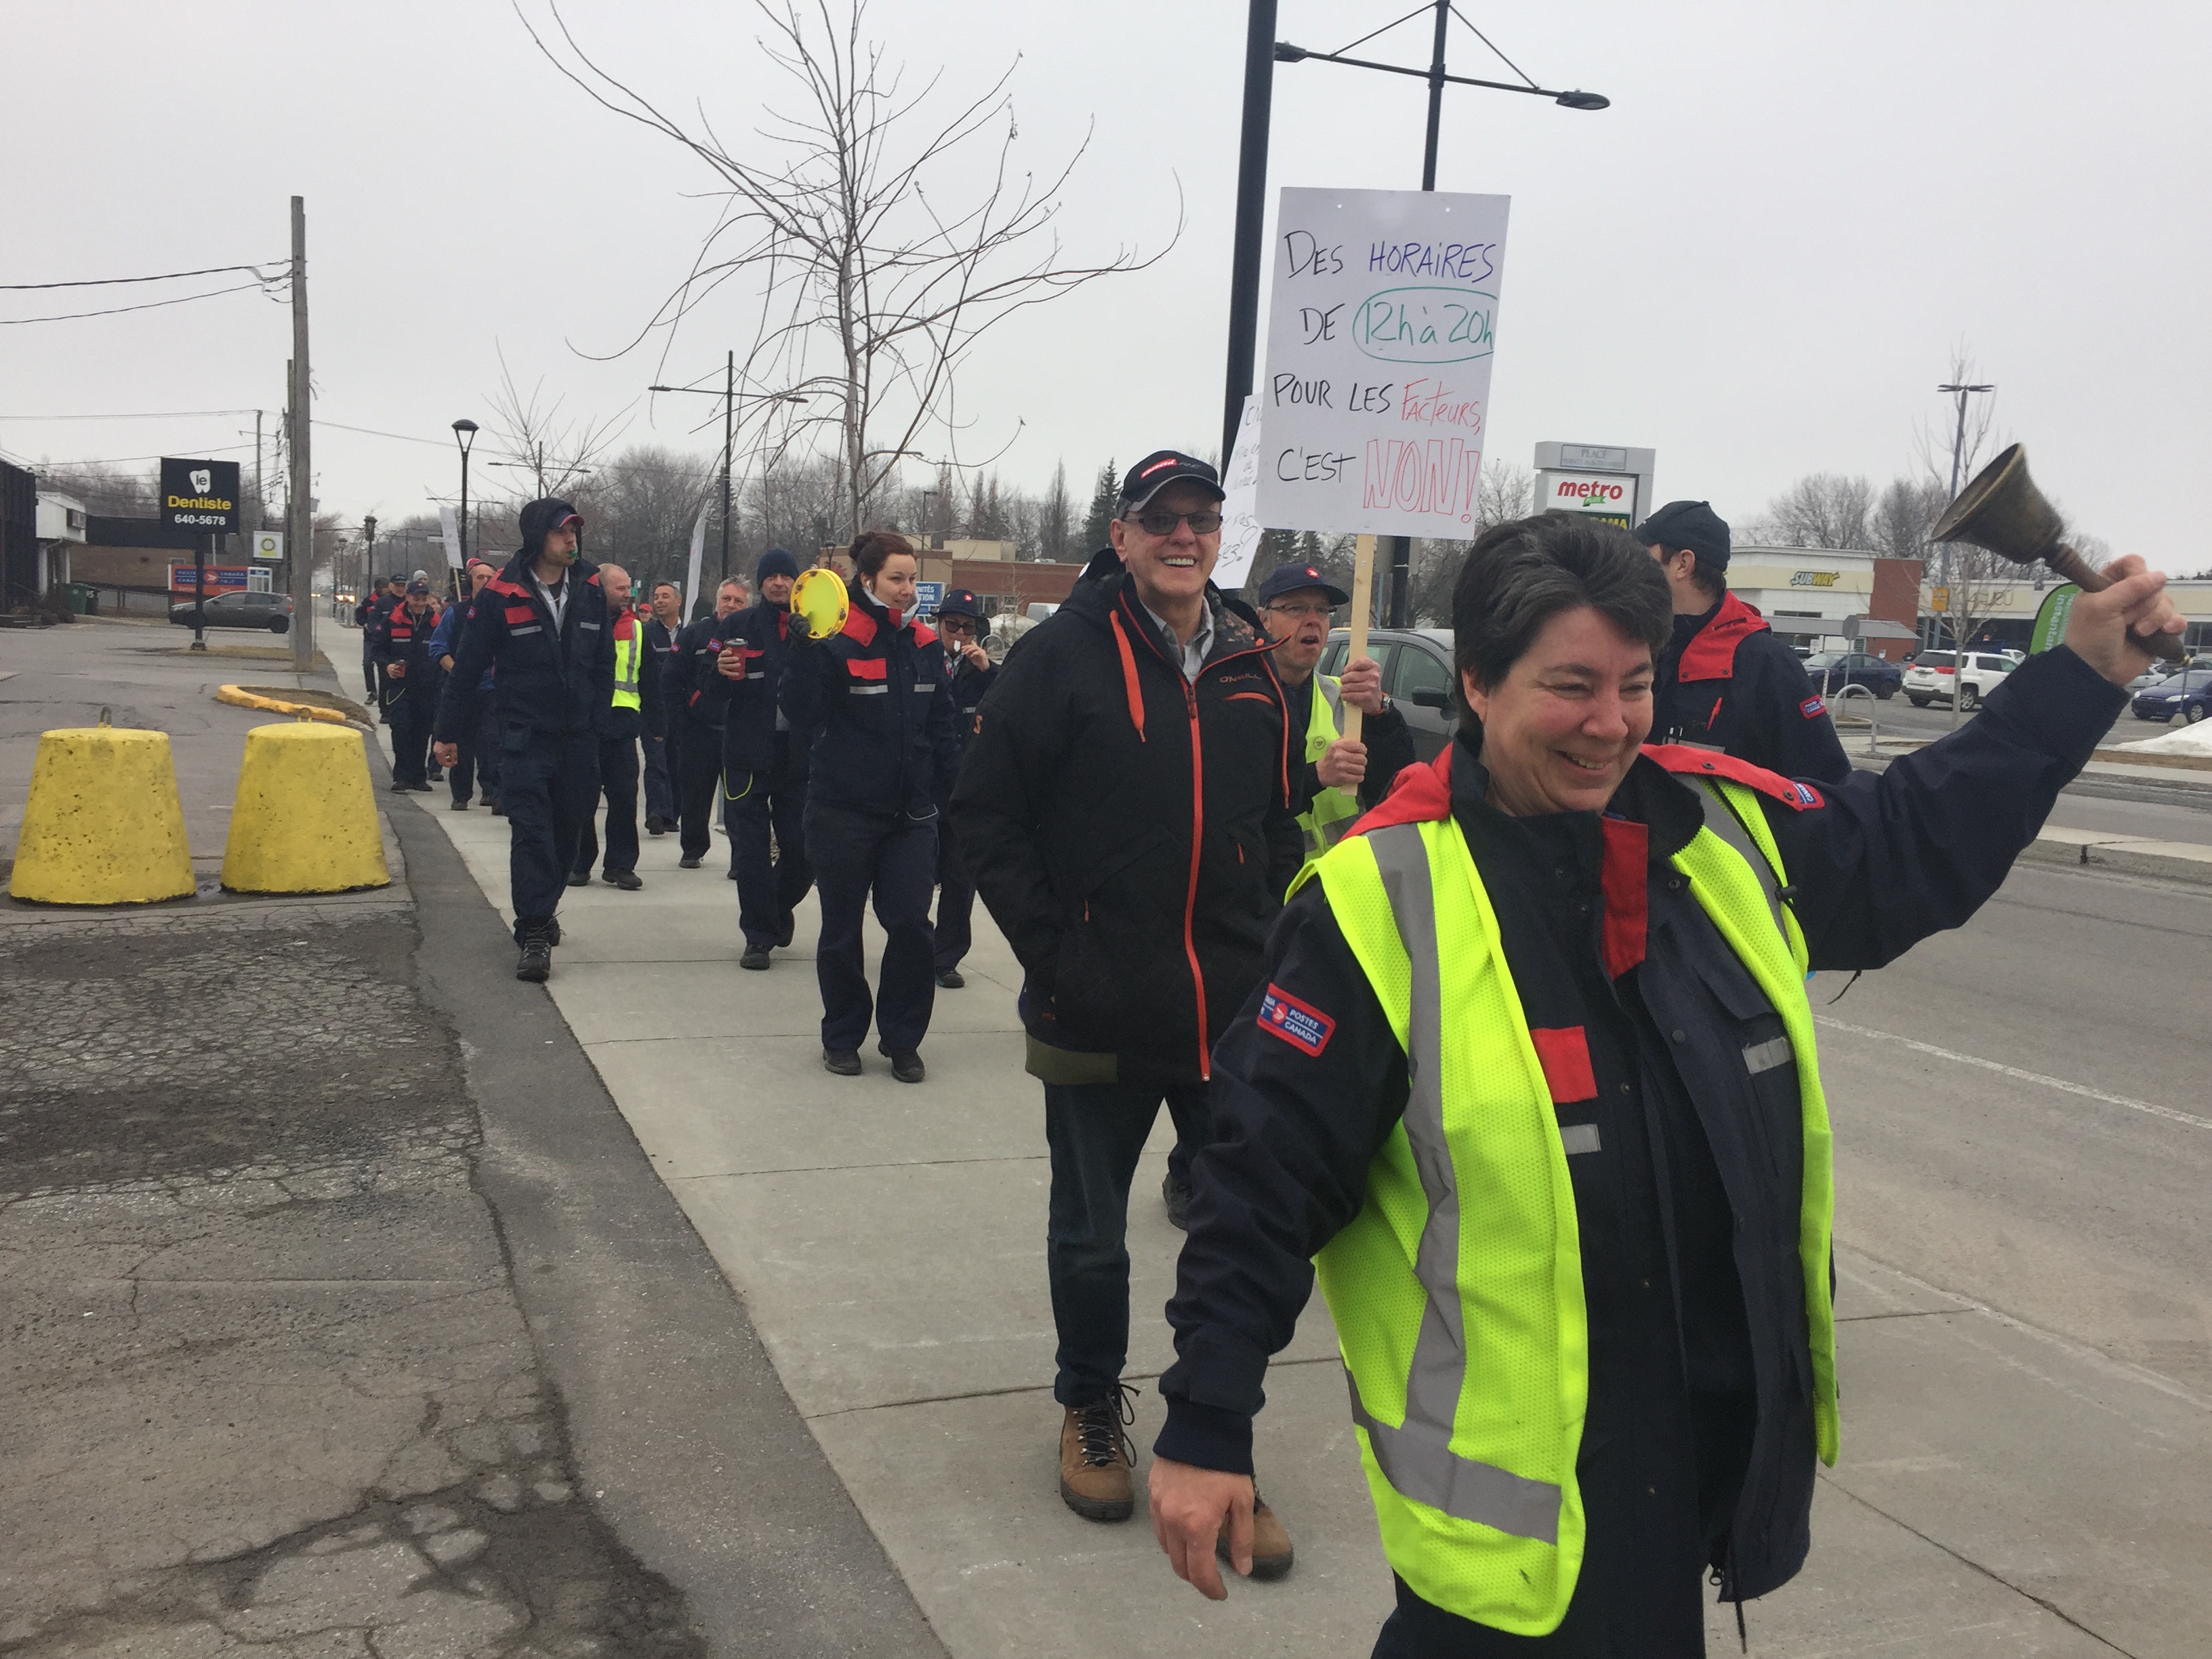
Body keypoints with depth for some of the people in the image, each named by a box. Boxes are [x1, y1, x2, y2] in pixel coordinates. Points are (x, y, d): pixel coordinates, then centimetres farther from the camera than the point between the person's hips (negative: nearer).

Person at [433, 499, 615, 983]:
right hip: (525, 734, -4)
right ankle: (535, 935, -11)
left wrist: (599, 719, 11)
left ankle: (539, 914, 32)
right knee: (531, 830, -11)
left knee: (567, 831, 12)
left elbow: (604, 663, 14)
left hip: (579, 737, 4)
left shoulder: (590, 588, 6)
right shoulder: (501, 593, -5)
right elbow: (467, 666, -1)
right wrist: (449, 733, 2)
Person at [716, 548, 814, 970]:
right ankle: (759, 935, 13)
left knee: (802, 848, 1)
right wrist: (721, 671, -16)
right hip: (748, 754, 0)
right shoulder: (739, 626, 6)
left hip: (799, 756, 0)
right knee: (751, 849, 1)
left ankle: (780, 907, 32)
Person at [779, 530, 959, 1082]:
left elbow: (941, 729, 11)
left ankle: (902, 1038, 11)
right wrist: (805, 651, -29)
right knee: (842, 929, 9)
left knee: (911, 922, -4)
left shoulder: (925, 645, 6)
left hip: (910, 812, 4)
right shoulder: (837, 642, -9)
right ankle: (842, 1038, 25)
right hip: (844, 811, -3)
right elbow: (803, 715, -18)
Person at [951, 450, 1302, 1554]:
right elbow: (985, 813, -7)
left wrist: (1266, 944, 5)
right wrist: (1048, 950, -13)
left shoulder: (1250, 668, 6)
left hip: (1233, 1014, 4)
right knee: (1090, 1234, 15)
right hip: (1098, 1012, -3)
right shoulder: (1063, 655, -8)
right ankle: (1091, 1411, 39)